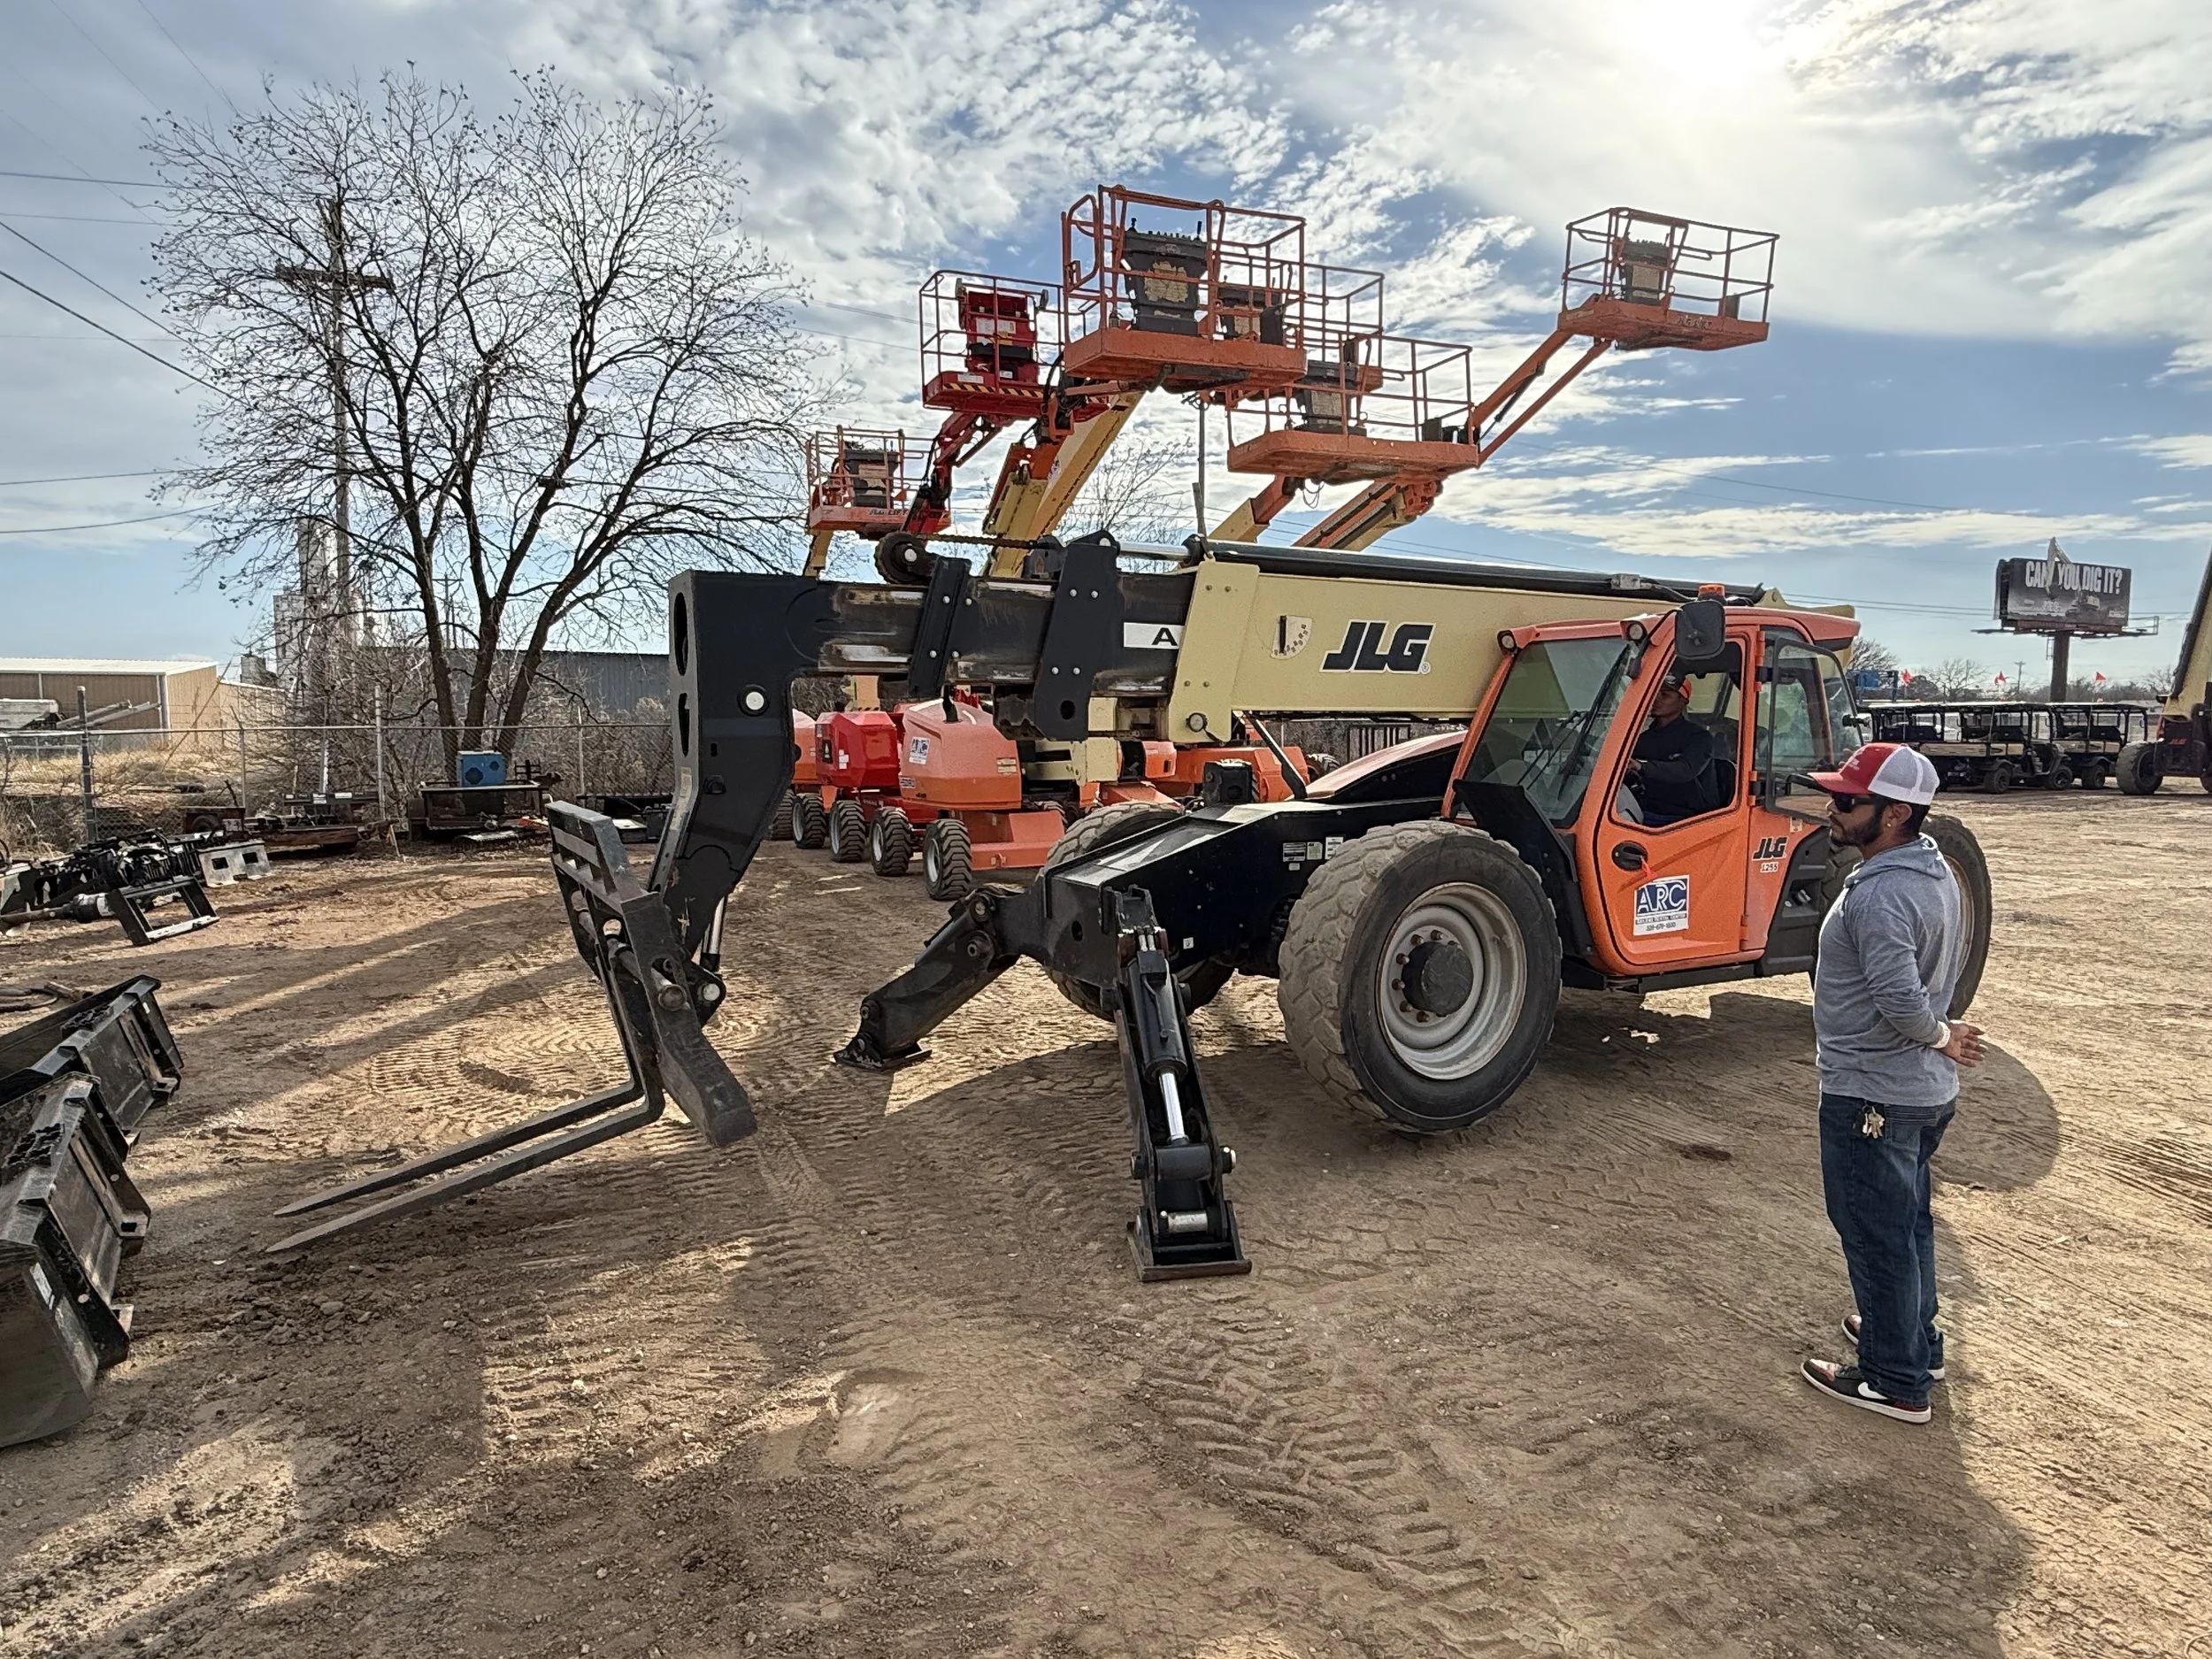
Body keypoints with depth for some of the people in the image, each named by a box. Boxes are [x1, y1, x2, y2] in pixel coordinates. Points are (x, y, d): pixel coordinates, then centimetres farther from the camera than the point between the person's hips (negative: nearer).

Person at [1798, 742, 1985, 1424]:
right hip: (1924, 1089, 10)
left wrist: (1941, 1036, -14)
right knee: (1908, 1222, 24)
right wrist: (1942, 1037, 10)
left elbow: (1900, 1001, -32)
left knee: (1875, 1234, 5)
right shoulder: (1935, 871, 6)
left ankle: (1896, 1381, 18)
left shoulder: (1880, 894, -26)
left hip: (1871, 1093, -10)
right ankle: (1916, 1341, 40)